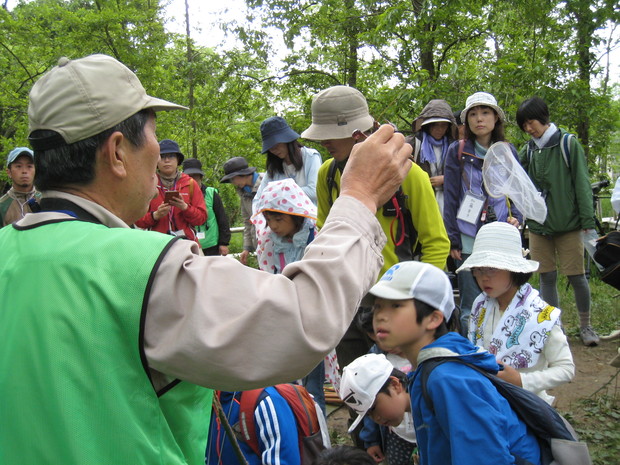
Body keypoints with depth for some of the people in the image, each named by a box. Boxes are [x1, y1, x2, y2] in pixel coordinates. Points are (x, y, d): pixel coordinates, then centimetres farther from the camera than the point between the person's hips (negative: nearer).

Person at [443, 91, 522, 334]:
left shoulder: (508, 152, 10)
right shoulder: (458, 151, 2)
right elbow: (450, 197, 0)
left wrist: (516, 216, -2)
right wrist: (452, 239, -5)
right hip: (468, 240, -2)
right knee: (471, 309, -1)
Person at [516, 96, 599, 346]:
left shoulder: (568, 143, -2)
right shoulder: (527, 150, 8)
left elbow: (581, 183, -4)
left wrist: (587, 220, -9)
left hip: (568, 223, -3)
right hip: (538, 224, 3)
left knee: (576, 276, 1)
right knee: (547, 277, 7)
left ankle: (585, 325, 20)